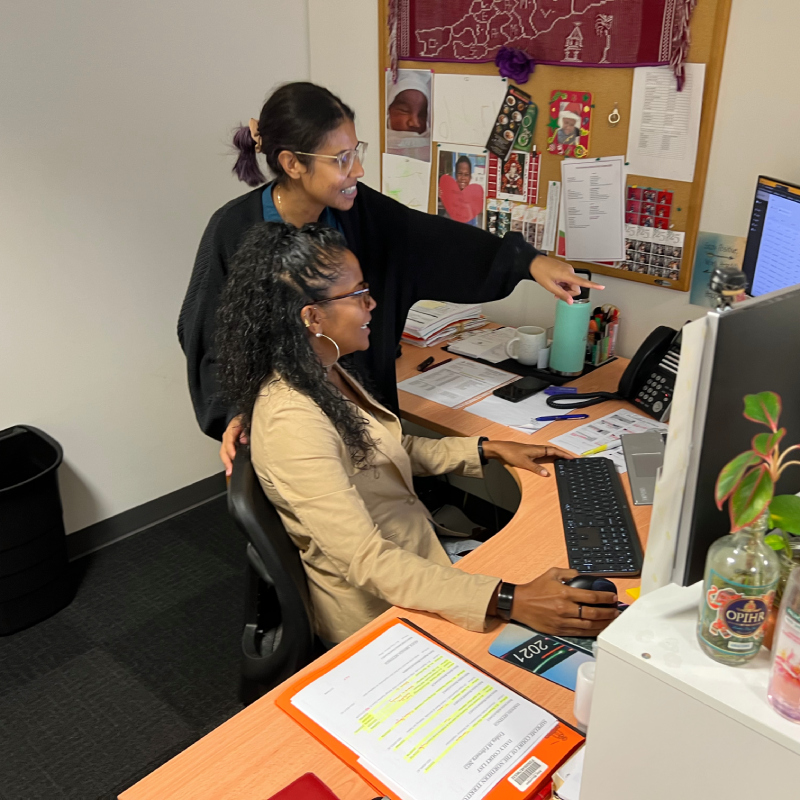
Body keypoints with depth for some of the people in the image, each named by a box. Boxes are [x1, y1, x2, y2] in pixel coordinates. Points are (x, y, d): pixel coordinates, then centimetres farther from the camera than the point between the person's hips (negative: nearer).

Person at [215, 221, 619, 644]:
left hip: (414, 551, 8)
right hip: (377, 606, -8)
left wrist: (489, 448, 6)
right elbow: (368, 562, -34)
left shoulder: (325, 374, 0)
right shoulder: (292, 421, -30)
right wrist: (509, 601, -40)